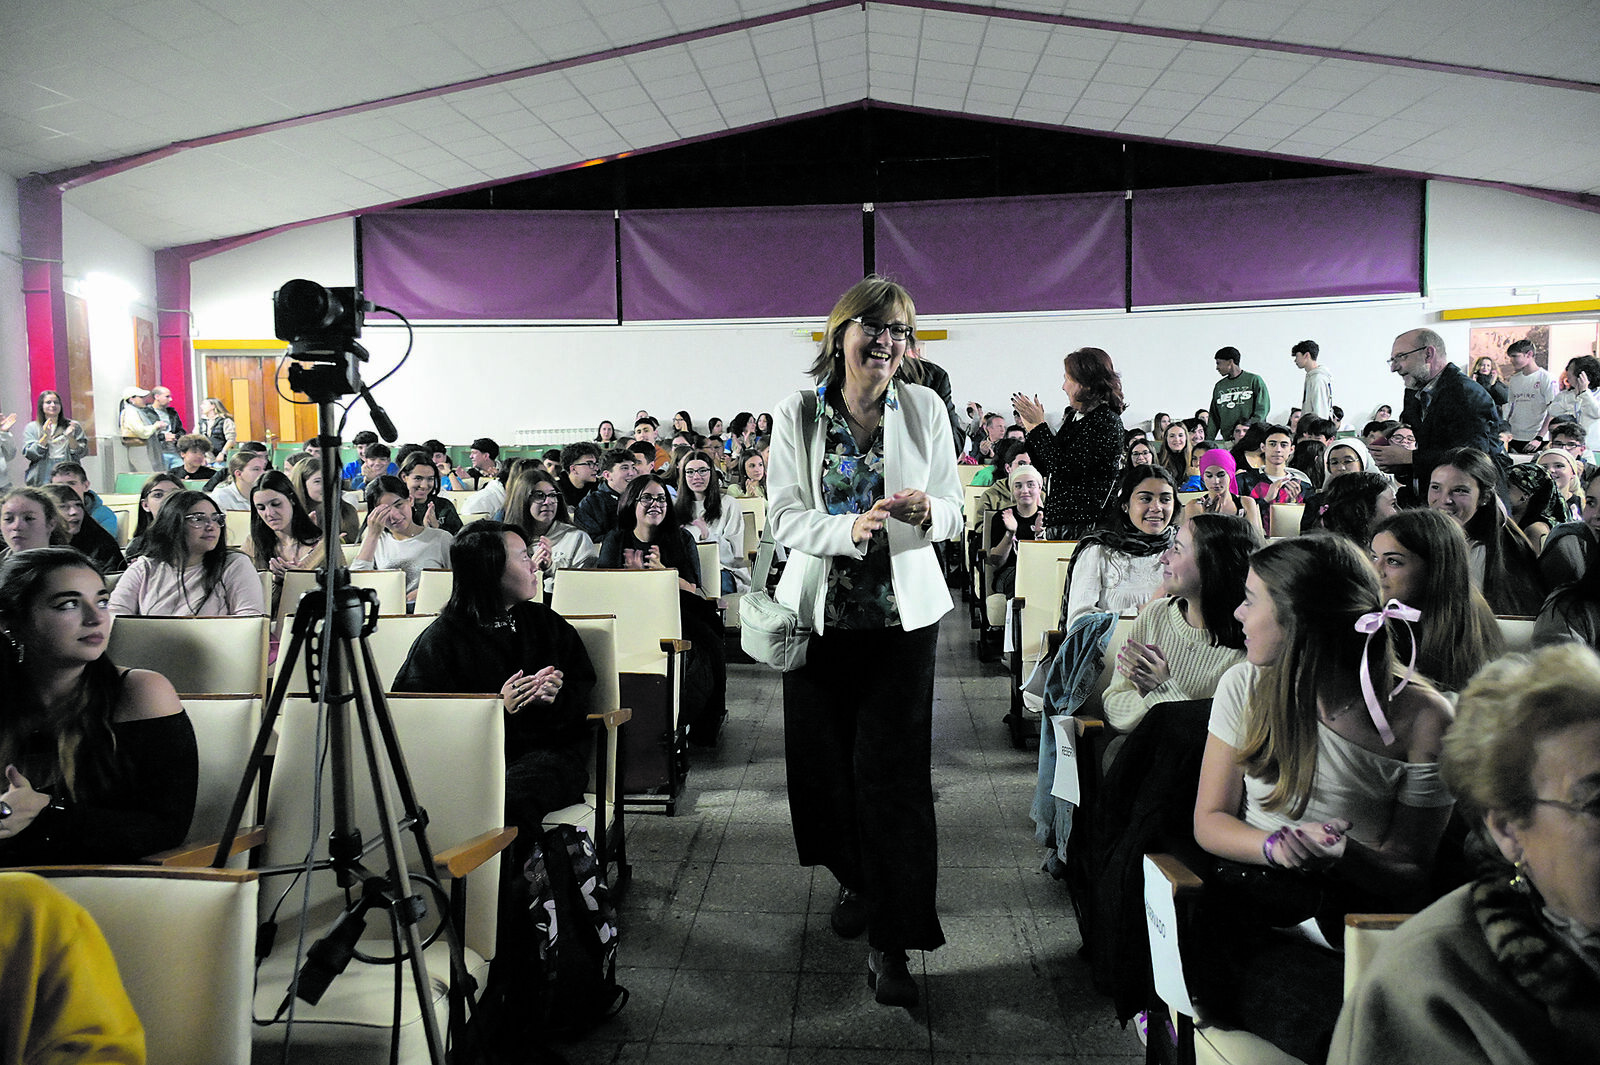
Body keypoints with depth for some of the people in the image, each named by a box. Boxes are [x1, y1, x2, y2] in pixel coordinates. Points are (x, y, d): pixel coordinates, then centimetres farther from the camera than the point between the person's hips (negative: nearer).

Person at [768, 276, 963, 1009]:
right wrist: (852, 529, -24)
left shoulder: (925, 409, 0)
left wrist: (926, 512, -21)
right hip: (819, 611, 1)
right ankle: (855, 879, 38)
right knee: (827, 758, 10)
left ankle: (890, 940, 5)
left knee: (892, 768, -4)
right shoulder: (796, 416, -2)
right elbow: (785, 518, -7)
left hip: (904, 612, -1)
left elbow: (953, 513, 3)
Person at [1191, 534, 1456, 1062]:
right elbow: (1210, 821, 5)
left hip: (1361, 914, 0)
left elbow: (1411, 875, -1)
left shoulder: (1422, 716, -7)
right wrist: (1276, 846, -17)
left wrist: (1344, 856, -24)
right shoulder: (1247, 687, 1)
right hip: (1252, 895, 0)